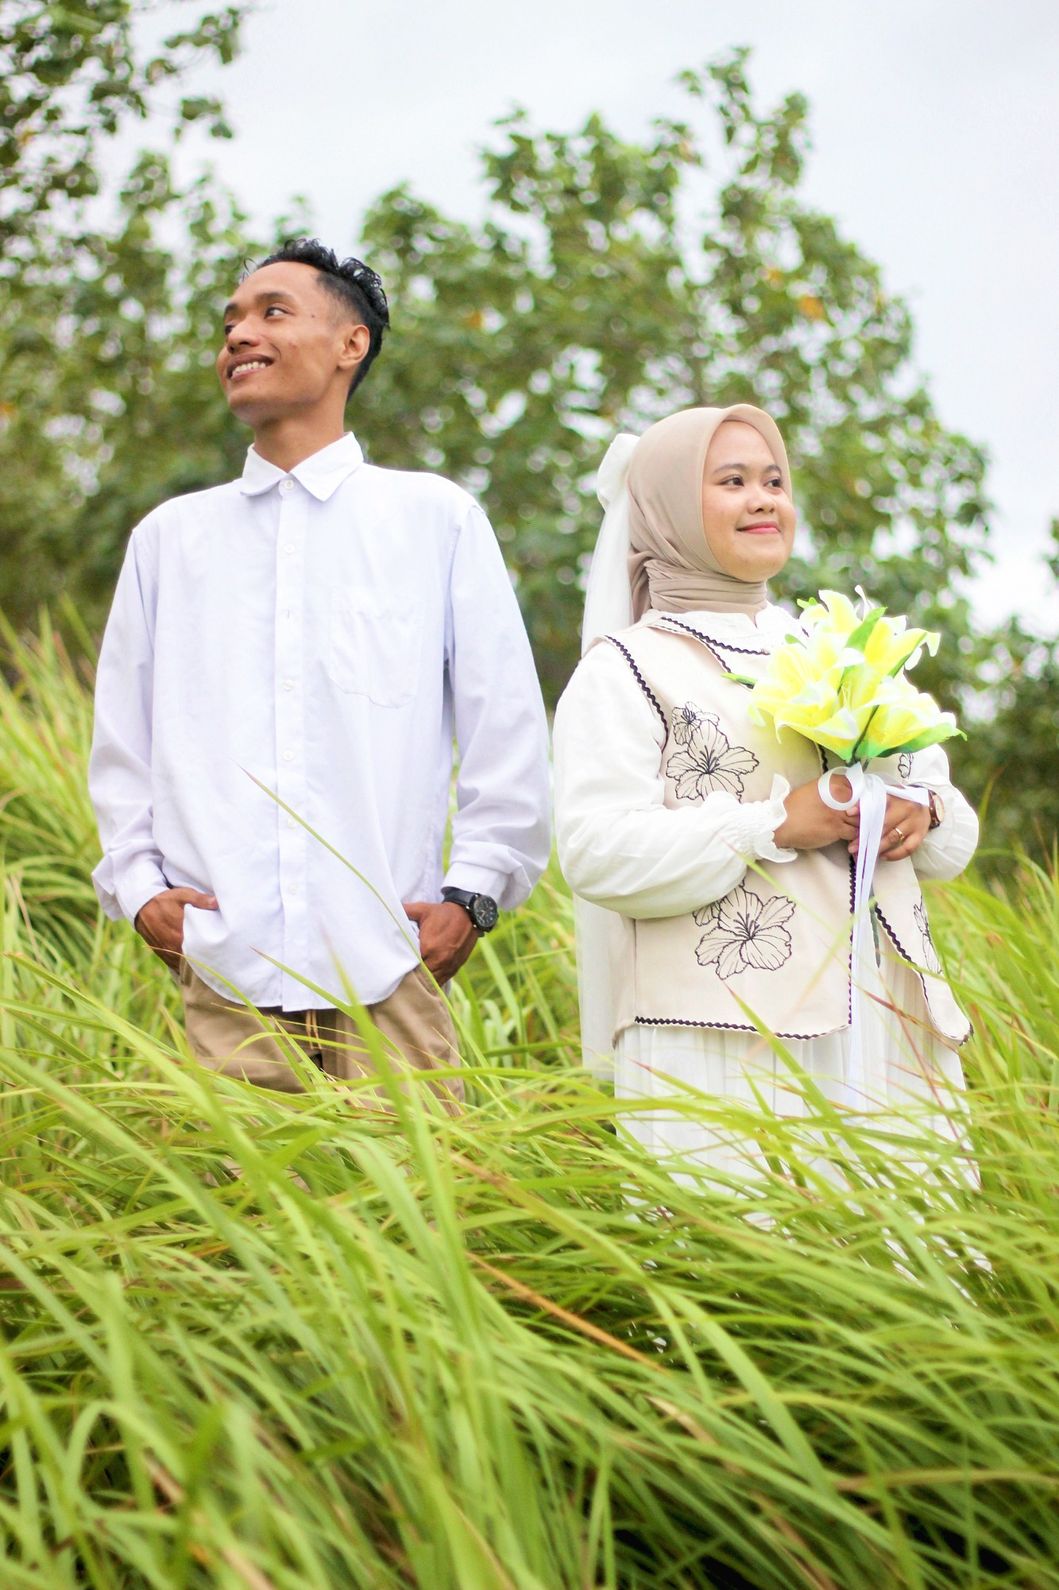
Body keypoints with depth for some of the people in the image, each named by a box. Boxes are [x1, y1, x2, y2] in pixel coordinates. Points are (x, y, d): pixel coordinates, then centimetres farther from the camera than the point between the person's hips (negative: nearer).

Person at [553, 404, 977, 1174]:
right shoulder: (626, 668, 2)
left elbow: (954, 837, 21)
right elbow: (598, 853, -12)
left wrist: (923, 815, -3)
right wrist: (777, 825, -17)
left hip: (889, 1023, 6)